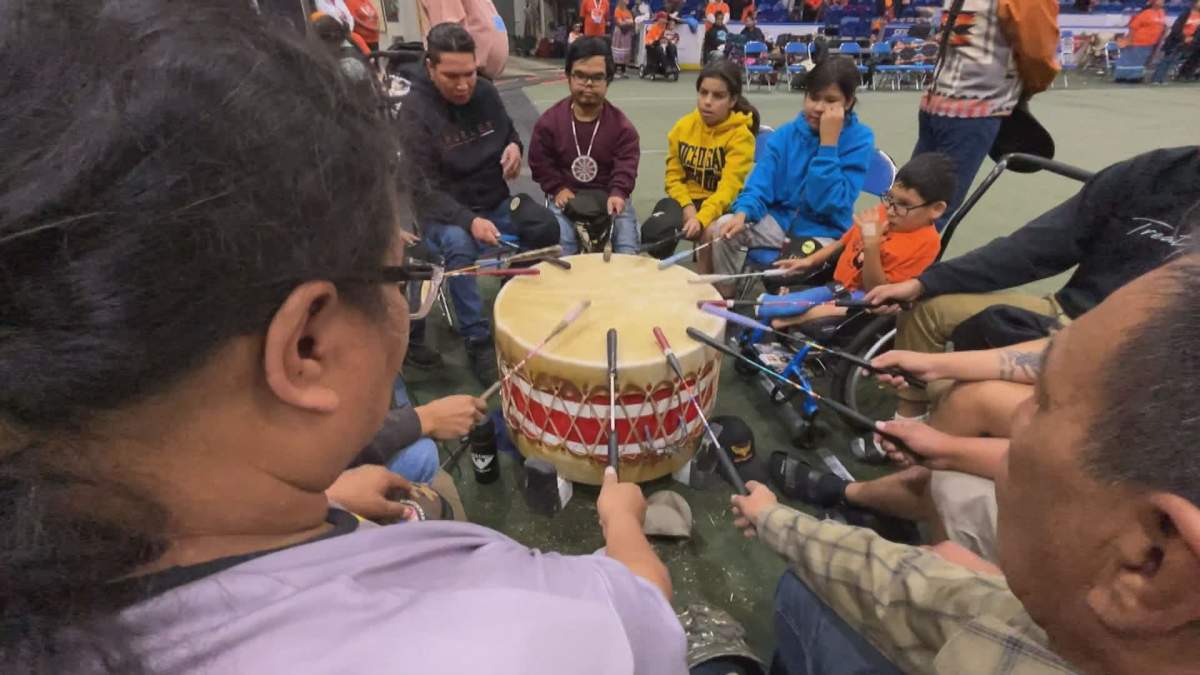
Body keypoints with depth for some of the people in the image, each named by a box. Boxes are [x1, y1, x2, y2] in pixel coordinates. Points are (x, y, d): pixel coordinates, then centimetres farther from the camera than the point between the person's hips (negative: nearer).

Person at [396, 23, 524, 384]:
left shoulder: (486, 92, -1)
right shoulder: (415, 111, -16)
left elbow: (509, 133, 19)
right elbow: (423, 188, -20)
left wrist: (514, 147, -7)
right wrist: (469, 220, -36)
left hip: (496, 202, 6)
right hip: (444, 210, -5)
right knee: (459, 244, -36)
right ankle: (478, 343, -24)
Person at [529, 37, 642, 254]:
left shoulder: (621, 125, -5)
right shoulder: (549, 121, -3)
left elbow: (626, 166, -12)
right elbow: (539, 163, 3)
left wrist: (618, 194, -31)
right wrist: (558, 189, -11)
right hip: (566, 198, 0)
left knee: (627, 253, -12)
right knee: (560, 253, -19)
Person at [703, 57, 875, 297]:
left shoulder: (859, 139, -10)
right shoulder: (786, 134, 1)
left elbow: (830, 204, -21)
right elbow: (760, 183, -4)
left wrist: (828, 143, -24)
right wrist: (742, 213, -24)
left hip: (823, 232, -3)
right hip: (780, 219, 4)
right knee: (720, 230, -18)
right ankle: (725, 299, 0)